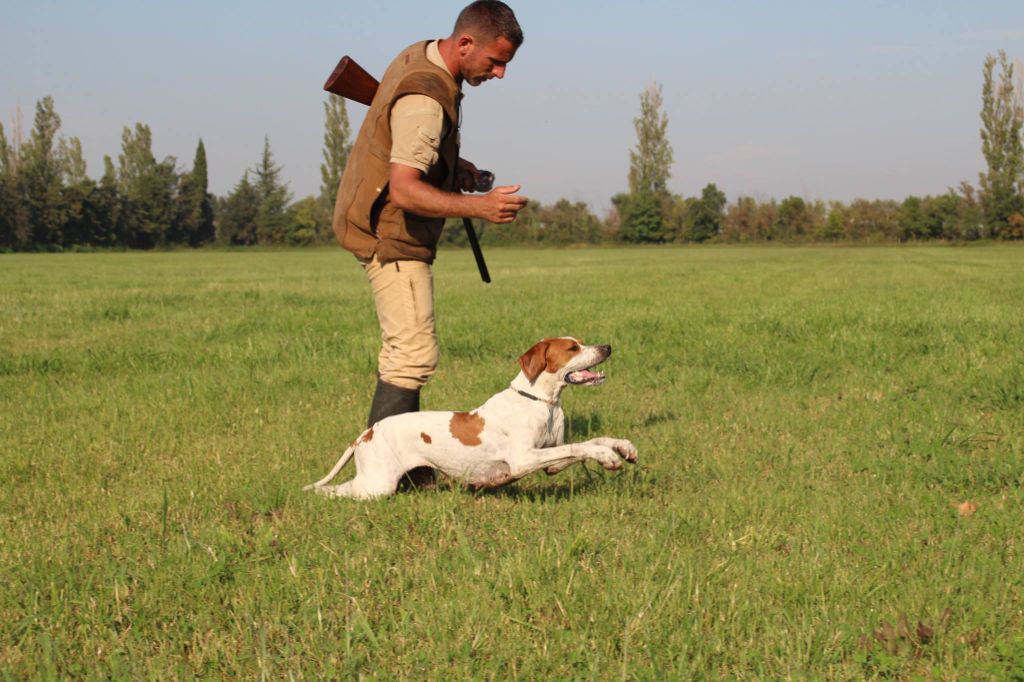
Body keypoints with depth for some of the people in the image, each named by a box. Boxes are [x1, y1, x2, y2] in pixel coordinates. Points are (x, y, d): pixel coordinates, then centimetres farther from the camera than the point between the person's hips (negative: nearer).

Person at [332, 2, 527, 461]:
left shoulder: (421, 57, 6)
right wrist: (479, 207, -41)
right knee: (415, 353, -12)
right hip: (391, 233, -11)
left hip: (382, 227, 11)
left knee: (403, 348, 17)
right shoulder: (425, 99, -27)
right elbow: (404, 190, -34)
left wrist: (453, 168, 10)